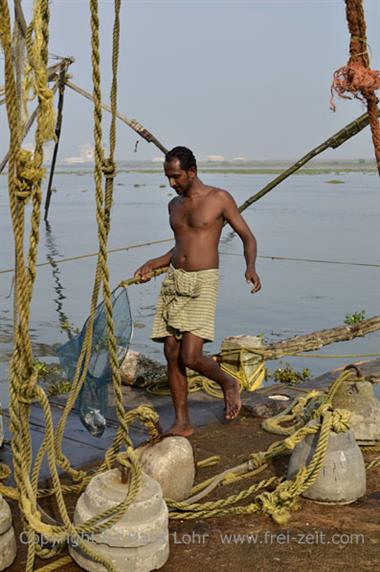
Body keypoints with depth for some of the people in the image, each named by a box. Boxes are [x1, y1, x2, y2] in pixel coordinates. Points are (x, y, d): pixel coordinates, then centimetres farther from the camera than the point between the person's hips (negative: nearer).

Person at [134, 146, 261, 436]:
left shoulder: (219, 199, -3)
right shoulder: (175, 205, 15)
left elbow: (248, 237, -1)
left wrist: (251, 267, -19)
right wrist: (152, 265, 15)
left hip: (203, 284, -6)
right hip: (174, 281, 6)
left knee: (190, 357, -15)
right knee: (172, 355, 3)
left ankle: (228, 384, 17)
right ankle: (182, 422, 15)